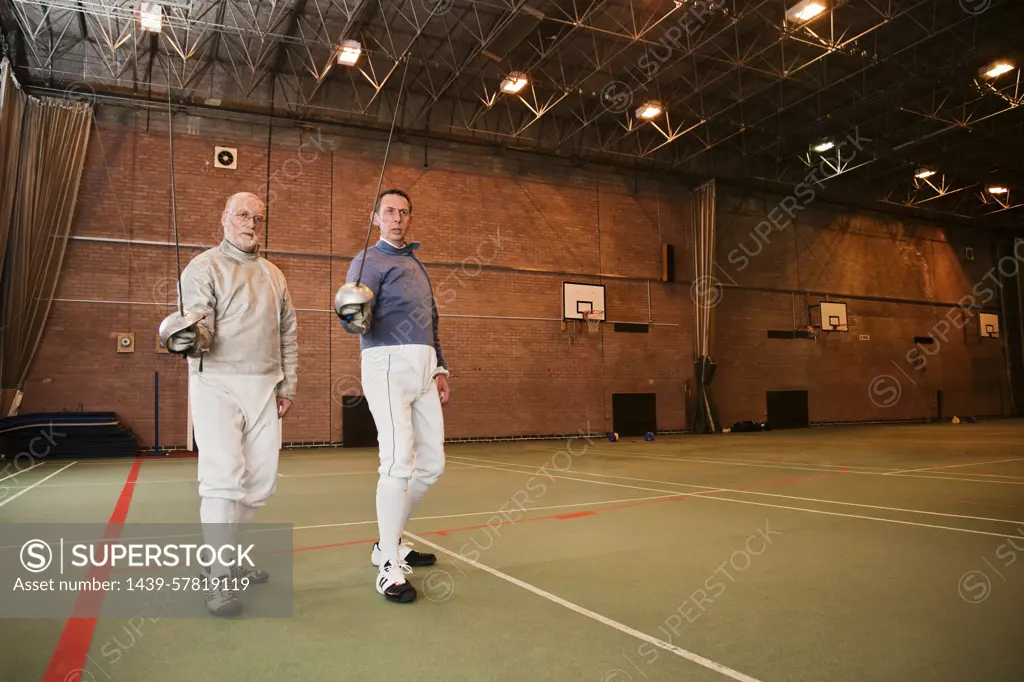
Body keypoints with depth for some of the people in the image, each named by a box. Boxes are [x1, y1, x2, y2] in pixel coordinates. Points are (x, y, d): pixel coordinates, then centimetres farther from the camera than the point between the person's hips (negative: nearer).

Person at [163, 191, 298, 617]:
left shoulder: (273, 275, 17)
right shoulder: (204, 267, 1)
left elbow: (287, 335, 18)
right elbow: (198, 320, -12)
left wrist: (287, 387, 12)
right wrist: (189, 337, -35)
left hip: (264, 386, 6)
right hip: (217, 383, -6)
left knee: (261, 479, 7)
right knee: (225, 478, -13)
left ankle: (224, 550, 25)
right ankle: (220, 578, -3)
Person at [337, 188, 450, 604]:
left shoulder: (416, 264, 24)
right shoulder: (370, 260, -1)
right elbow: (355, 319, -16)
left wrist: (440, 369, 18)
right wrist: (353, 317, -39)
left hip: (424, 368, 8)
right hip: (388, 364, -8)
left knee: (431, 464, 10)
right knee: (399, 461, -17)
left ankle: (389, 542, 26)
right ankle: (389, 568, -7)